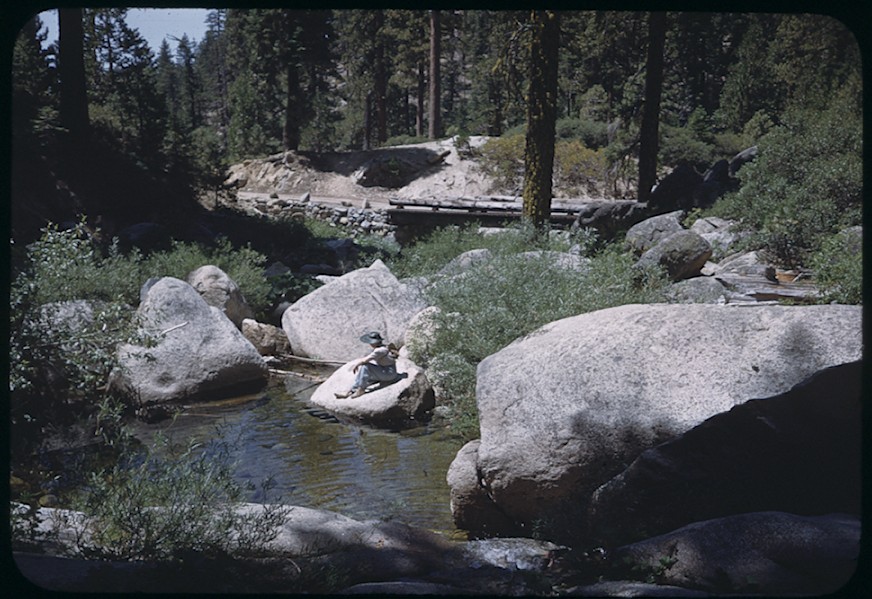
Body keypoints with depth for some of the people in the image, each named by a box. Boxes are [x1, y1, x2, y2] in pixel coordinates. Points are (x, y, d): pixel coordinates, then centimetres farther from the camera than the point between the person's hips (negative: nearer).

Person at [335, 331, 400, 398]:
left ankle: (361, 390, -14)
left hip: (389, 373, -10)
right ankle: (350, 392, 0)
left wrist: (356, 365, -5)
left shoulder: (380, 350, -23)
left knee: (365, 367, -23)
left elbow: (365, 360, -22)